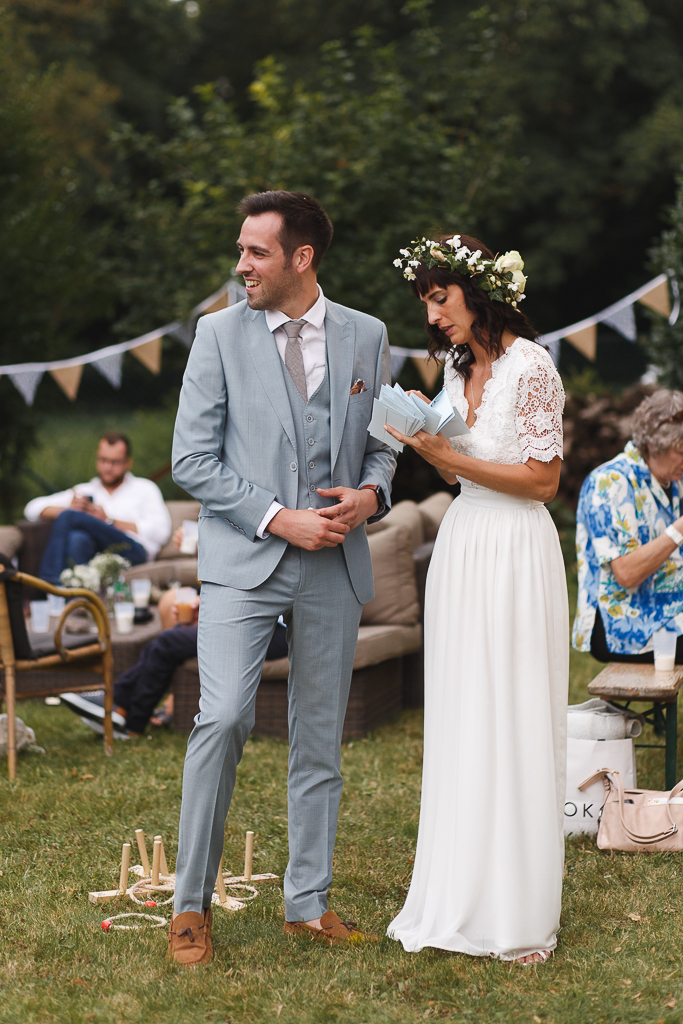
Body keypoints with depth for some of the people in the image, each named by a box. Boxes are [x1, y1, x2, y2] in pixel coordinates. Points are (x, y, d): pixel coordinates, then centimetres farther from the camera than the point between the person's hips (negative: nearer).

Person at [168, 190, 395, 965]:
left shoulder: (366, 336, 7)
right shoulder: (220, 334, 0)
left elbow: (382, 441, 16)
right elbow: (192, 460, -3)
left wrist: (371, 491, -7)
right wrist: (281, 519, -12)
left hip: (334, 567, 3)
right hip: (243, 561, -3)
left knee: (320, 739, 8)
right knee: (222, 719, -16)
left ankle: (308, 903, 20)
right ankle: (191, 904, -3)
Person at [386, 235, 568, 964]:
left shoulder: (530, 366, -13)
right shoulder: (459, 366, 11)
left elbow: (543, 480, -13)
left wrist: (449, 455, -17)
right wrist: (427, 443, -2)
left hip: (514, 553, -7)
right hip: (460, 547, 8)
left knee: (512, 724, -3)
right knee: (460, 724, 9)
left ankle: (518, 915, 7)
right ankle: (462, 899, 17)